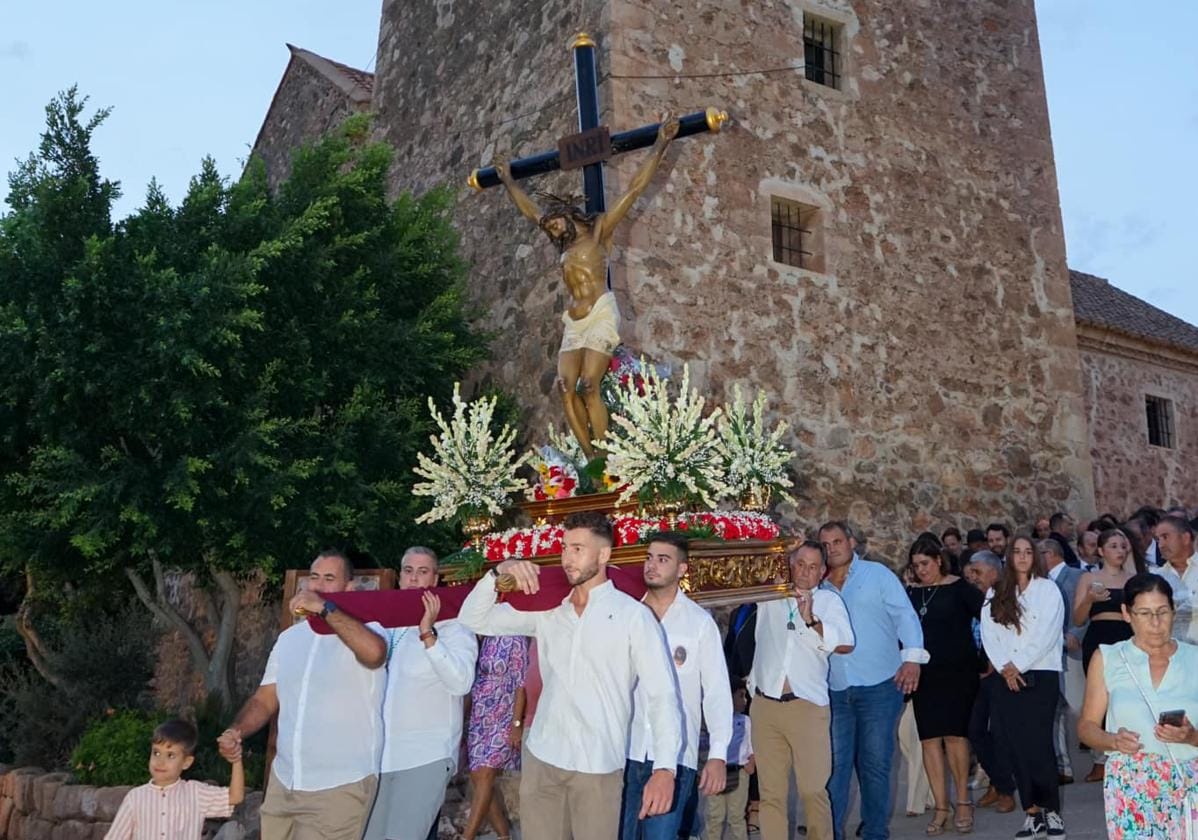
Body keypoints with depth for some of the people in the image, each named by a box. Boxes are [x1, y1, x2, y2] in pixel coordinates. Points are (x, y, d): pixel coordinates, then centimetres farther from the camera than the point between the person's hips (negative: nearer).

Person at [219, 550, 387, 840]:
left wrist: (324, 608, -30)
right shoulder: (289, 638, 11)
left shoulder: (366, 629, -9)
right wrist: (235, 731, -7)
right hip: (283, 782, 6)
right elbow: (265, 700, 12)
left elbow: (374, 652, -32)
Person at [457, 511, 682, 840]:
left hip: (598, 766, -4)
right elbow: (473, 620, 8)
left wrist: (664, 768, -21)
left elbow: (662, 695, -9)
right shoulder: (547, 610, 8)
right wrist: (498, 573, -9)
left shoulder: (634, 615, -4)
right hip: (540, 758, 4)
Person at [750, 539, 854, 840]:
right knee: (771, 792, 5)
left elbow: (845, 644, -4)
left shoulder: (829, 600, 6)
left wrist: (811, 619, -19)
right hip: (765, 705, 2)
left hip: (808, 706, -2)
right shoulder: (770, 594, 10)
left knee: (813, 790, -2)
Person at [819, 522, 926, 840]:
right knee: (834, 764, 2)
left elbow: (905, 615, -3)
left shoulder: (877, 574, 3)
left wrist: (912, 657, -14)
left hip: (879, 685, -3)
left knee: (875, 763, 4)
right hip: (834, 690, 3)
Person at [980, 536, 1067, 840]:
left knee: (1038, 744, -9)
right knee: (1017, 746, 1)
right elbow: (988, 635, 5)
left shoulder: (1048, 589, 3)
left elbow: (1047, 633, -6)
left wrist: (1017, 665, -10)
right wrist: (1004, 668, -8)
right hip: (1008, 678, 3)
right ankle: (1032, 814, 8)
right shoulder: (995, 594, 13)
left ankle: (1052, 812, 1)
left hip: (1041, 674, -3)